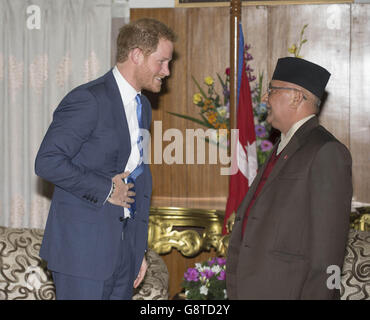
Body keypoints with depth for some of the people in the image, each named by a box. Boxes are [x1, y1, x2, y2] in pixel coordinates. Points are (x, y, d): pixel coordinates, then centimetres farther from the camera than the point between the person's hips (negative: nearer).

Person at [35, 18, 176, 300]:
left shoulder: (142, 107, 16)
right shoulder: (88, 100, -13)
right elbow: (48, 162, -19)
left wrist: (139, 249, 18)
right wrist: (105, 190, -16)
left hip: (124, 249, 8)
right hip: (83, 246, -8)